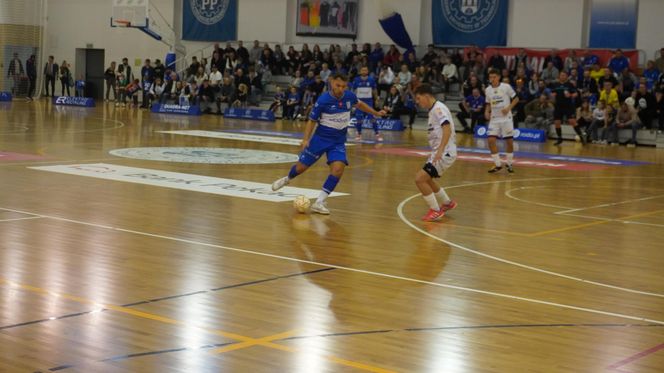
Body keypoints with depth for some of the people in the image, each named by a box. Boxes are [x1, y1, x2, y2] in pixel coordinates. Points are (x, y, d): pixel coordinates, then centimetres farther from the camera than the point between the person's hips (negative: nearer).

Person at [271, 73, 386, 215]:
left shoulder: (350, 96, -6)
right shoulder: (323, 100, -18)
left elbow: (359, 104, 19)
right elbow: (312, 121, -8)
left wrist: (376, 113, 24)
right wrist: (306, 139, -20)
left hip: (338, 142, 2)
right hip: (321, 138, -2)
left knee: (338, 168, -20)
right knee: (302, 166, 6)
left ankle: (319, 202, -13)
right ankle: (287, 179, 43)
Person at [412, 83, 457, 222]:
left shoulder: (438, 108, -15)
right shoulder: (433, 110, 15)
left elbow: (447, 129, -28)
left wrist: (440, 150, -38)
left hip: (444, 153, -11)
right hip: (438, 152, 11)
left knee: (420, 179, -16)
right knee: (426, 179, 25)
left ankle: (436, 211, -4)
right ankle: (447, 203, 38)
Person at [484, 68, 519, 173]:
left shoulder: (506, 87, -9)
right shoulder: (487, 90, 3)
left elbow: (516, 99, -2)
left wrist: (508, 108, -16)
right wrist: (487, 112, -3)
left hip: (506, 118, -3)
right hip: (494, 119, 3)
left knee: (509, 141, 3)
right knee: (491, 140, -10)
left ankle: (509, 163, 21)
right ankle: (497, 164, 1)